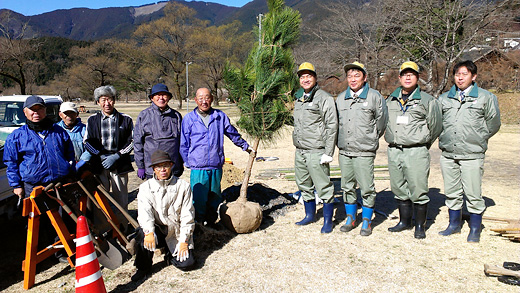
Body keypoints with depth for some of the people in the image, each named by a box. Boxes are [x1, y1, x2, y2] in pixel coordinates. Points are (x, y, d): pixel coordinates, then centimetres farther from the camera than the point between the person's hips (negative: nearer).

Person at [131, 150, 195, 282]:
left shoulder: (183, 186, -1)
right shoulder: (146, 187, 1)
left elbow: (187, 215, -2)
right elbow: (144, 211, -14)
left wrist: (184, 241, -8)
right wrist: (149, 232, -33)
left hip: (177, 232, 0)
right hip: (157, 230, 0)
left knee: (187, 263, -16)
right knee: (143, 233, -32)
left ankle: (170, 253, 20)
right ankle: (143, 268, -5)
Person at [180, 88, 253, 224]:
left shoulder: (220, 116, 6)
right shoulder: (189, 118, 2)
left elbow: (233, 134, 20)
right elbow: (184, 144, 8)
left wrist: (246, 146, 28)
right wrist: (189, 162, 5)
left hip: (216, 167, 2)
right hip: (198, 168, -2)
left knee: (215, 198, 12)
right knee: (199, 200, 0)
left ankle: (211, 223, 30)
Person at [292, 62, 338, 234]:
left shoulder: (324, 98, -7)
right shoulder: (299, 98, 17)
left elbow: (332, 126, -12)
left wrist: (328, 153, -16)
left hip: (316, 151, -8)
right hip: (300, 151, 8)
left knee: (324, 187, -2)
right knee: (304, 185, 16)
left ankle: (328, 221, 11)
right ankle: (310, 215, 32)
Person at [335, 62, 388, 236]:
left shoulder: (374, 97, -2)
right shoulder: (341, 98, 12)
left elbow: (382, 121, 5)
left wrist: (371, 139, 10)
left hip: (364, 152, -4)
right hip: (344, 151, 5)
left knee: (367, 188, 0)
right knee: (347, 187, 12)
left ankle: (367, 222, 16)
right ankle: (350, 219, 26)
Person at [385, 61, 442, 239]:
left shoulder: (427, 100, 0)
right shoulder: (390, 100, 13)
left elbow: (435, 126, 5)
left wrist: (422, 145, 10)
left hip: (416, 151, -4)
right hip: (394, 151, 5)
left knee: (418, 190, -1)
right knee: (399, 189, 12)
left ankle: (420, 226, 14)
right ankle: (404, 221, 27)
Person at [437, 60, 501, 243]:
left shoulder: (486, 97, 2)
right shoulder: (444, 98, 11)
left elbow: (493, 124, 7)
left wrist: (477, 139, 6)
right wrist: (443, 138, 11)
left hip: (472, 155, -3)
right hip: (448, 154, 4)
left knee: (473, 194, 0)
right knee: (451, 193, 13)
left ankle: (475, 230, 16)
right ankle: (454, 224, 28)